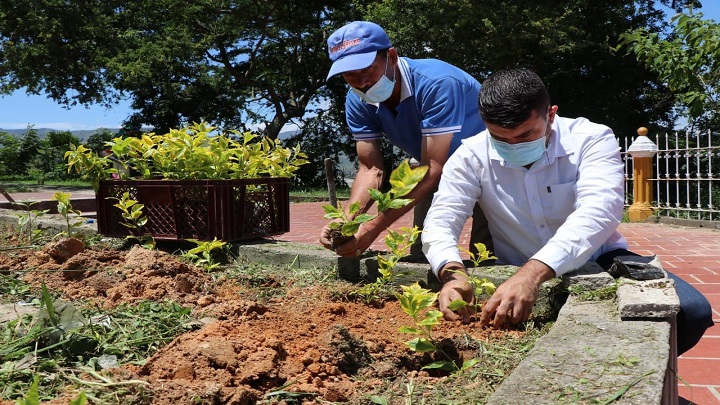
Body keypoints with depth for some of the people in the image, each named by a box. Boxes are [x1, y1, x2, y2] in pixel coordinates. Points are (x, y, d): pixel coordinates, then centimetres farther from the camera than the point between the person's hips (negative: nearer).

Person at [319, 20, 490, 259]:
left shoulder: (437, 83, -35)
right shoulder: (358, 101, -14)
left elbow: (433, 169, -37)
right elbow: (371, 169, -14)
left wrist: (374, 227, -43)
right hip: (440, 170, 6)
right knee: (422, 256, 4)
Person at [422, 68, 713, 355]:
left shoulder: (591, 139, -16)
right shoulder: (471, 156, -10)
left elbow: (597, 212, -32)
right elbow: (440, 221, -16)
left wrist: (534, 272, -49)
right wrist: (452, 272, -41)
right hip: (518, 276, 1)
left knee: (690, 311, -24)